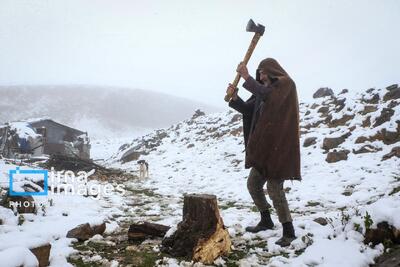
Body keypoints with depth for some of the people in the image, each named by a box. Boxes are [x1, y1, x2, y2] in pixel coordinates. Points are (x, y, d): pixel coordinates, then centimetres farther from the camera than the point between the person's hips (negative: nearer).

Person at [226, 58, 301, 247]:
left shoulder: (285, 83, -4)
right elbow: (248, 109, 13)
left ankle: (288, 232, 4)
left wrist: (247, 78, -24)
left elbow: (268, 95, -25)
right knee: (253, 184, 12)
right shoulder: (265, 90, 20)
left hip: (279, 146, -9)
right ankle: (266, 221, 29)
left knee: (274, 189, -10)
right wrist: (234, 97, -3)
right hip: (265, 147, 9)